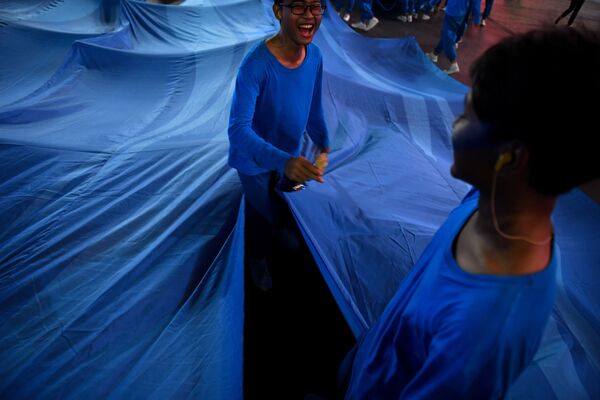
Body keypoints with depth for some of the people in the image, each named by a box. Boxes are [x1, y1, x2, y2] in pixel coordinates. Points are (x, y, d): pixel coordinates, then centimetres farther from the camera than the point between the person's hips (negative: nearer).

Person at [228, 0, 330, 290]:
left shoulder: (315, 57, -14)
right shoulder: (255, 65, -33)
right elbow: (238, 129, -39)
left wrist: (323, 143, -11)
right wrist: (283, 161, -53)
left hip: (289, 155, 5)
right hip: (255, 160, -5)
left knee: (287, 208, 24)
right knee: (263, 214, 14)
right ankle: (257, 259, 47)